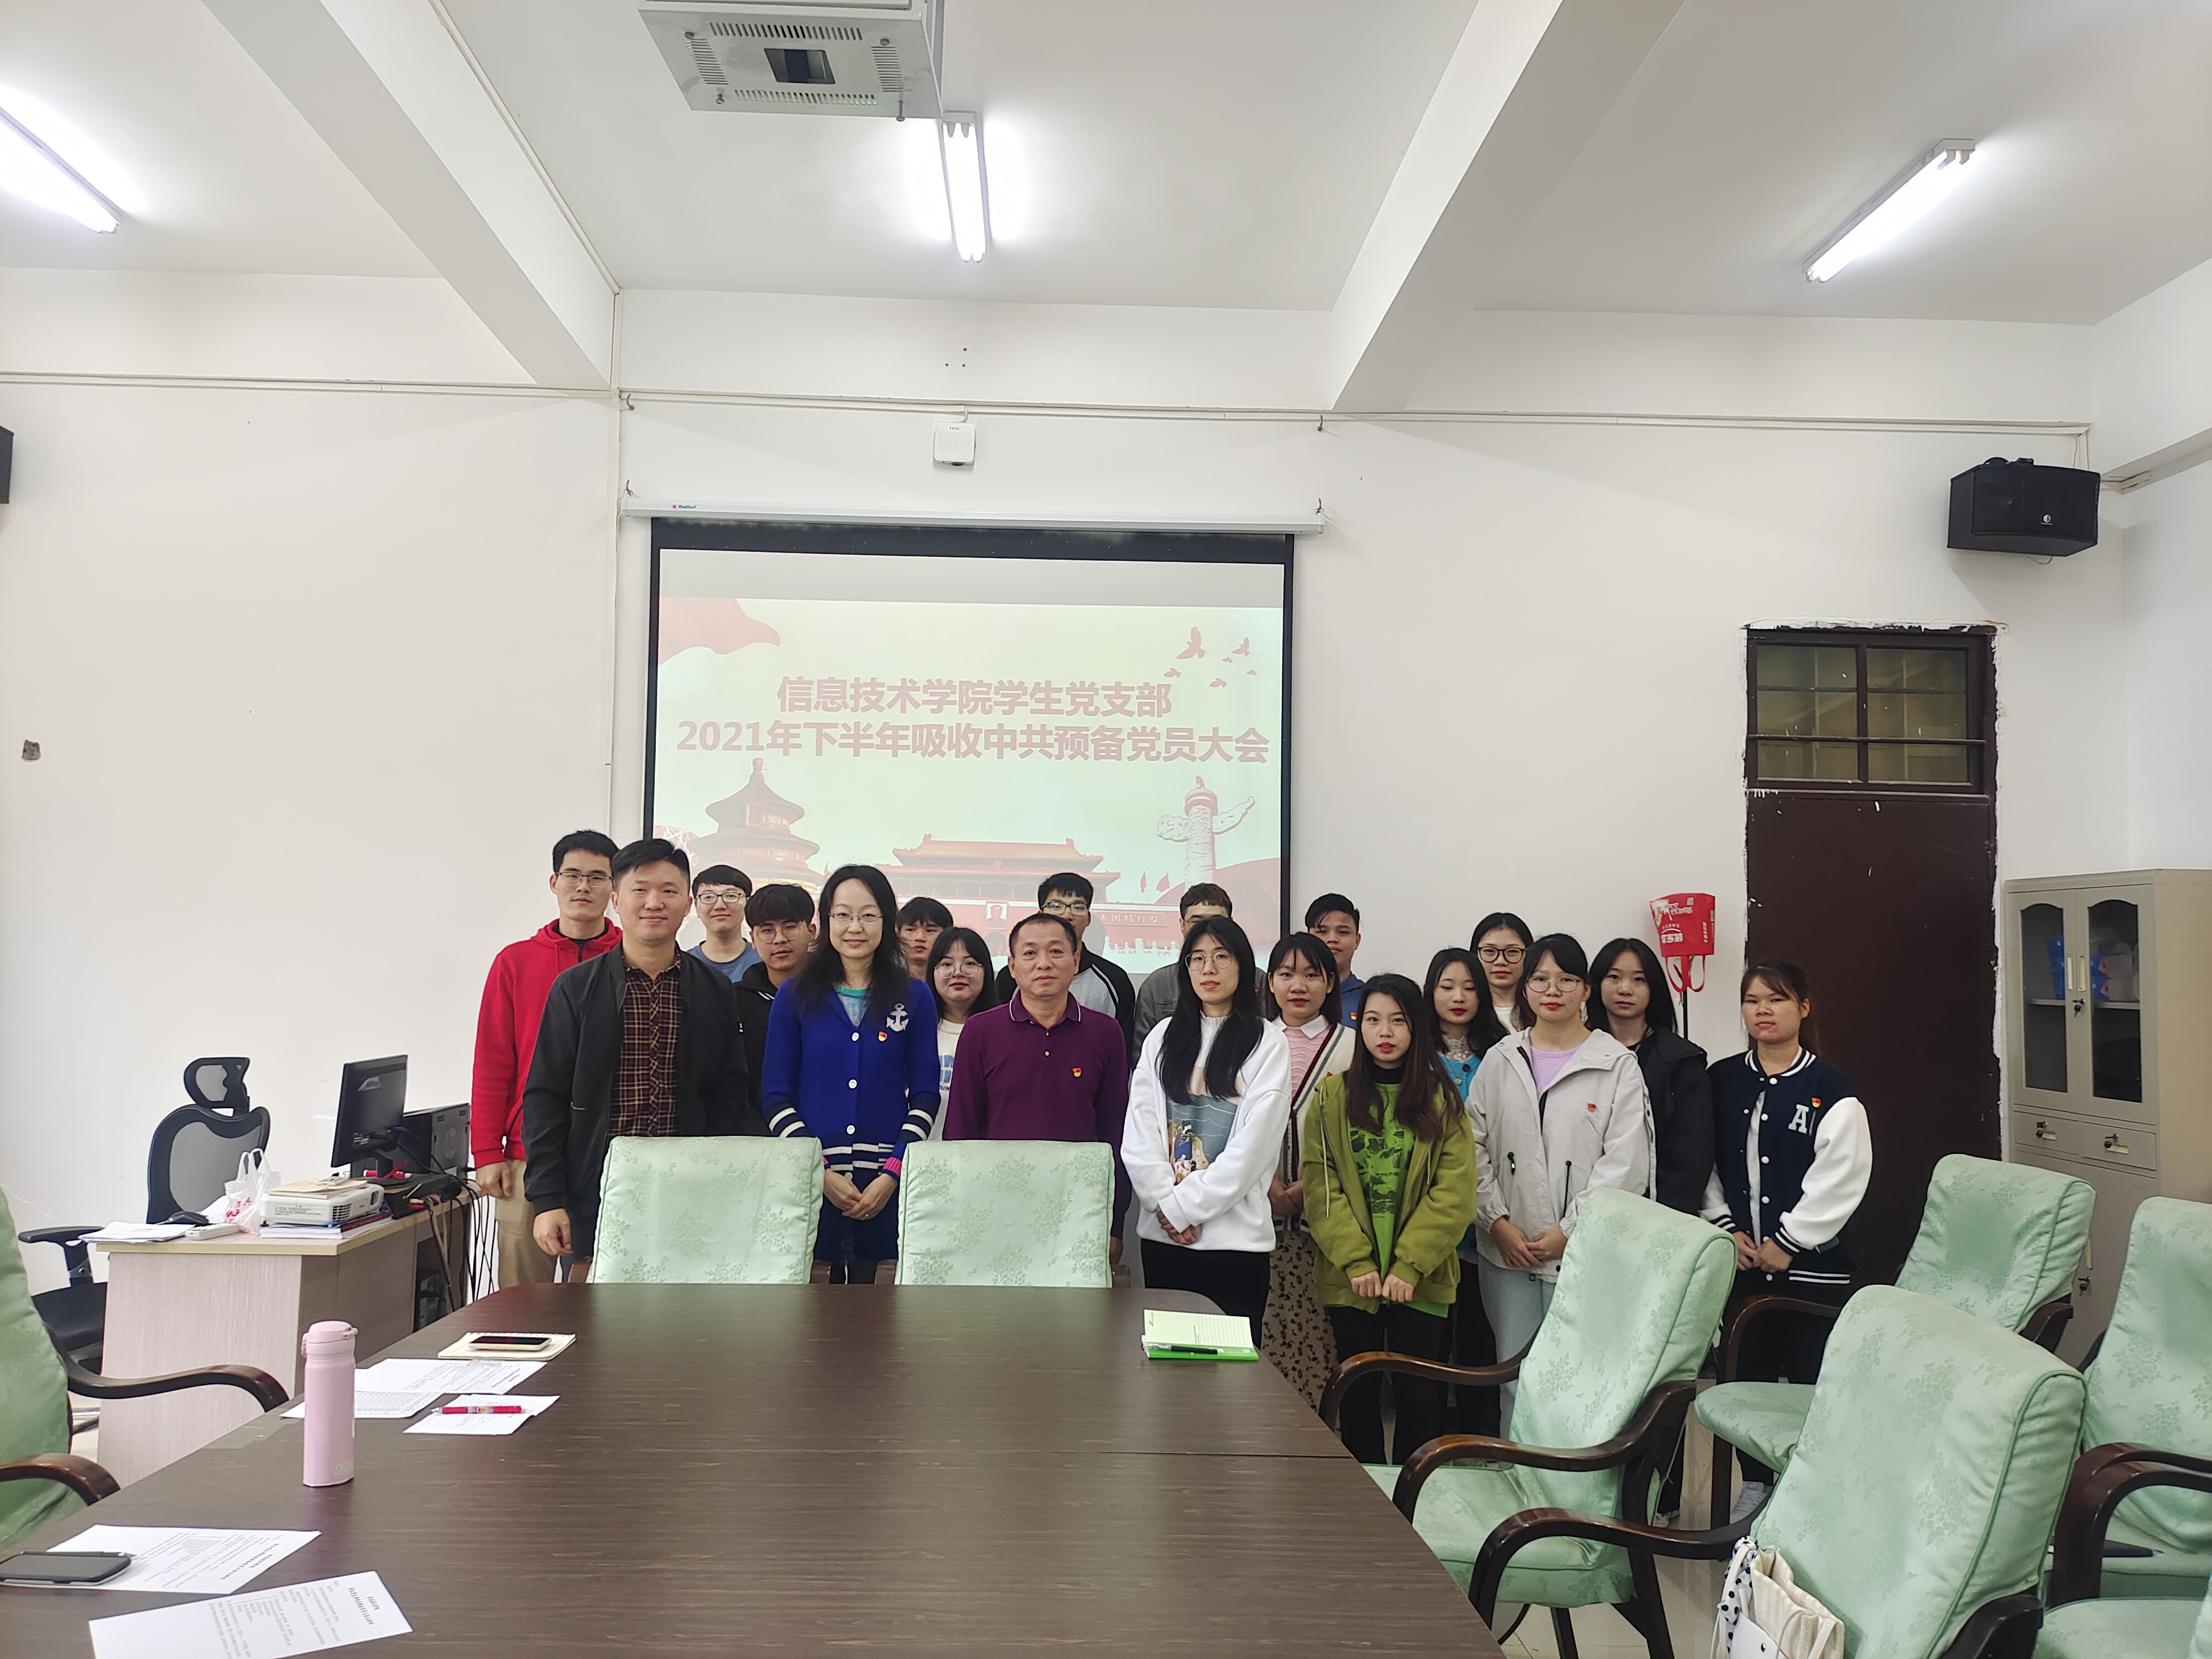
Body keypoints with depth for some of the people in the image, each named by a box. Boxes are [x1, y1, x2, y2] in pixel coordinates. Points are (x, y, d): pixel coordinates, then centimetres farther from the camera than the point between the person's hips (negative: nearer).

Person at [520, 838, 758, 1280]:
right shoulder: (576, 988, 2)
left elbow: (729, 1099, 8)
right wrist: (547, 1198, -6)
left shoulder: (715, 992, 7)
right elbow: (545, 1097, 1)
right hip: (596, 1197, -1)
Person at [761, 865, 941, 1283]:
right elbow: (776, 1094, 3)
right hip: (809, 1183, 0)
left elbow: (925, 1095, 5)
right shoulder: (795, 995, 6)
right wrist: (819, 1171, -8)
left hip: (887, 1184, 0)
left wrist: (893, 1174, -7)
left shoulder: (914, 997, 6)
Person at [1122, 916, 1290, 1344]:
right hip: (1161, 1233, 4)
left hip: (1235, 1234, -3)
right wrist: (1165, 1204, -8)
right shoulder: (1164, 1037, 10)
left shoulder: (1268, 1046, -2)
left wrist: (1185, 1206, -9)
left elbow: (1253, 1146, -9)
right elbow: (1138, 1132, 3)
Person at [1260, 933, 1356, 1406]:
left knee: (1317, 1328, -4)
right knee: (1265, 1328, -2)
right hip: (1259, 1211, 1)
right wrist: (1267, 1185, -7)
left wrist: (1305, 1189, -10)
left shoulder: (1351, 1045, 5)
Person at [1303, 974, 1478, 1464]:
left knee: (1417, 1392, 3)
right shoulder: (1332, 1096, 4)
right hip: (1350, 1278, 1)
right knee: (1359, 1391, 9)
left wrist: (1409, 1266, -13)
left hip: (1421, 1280, -1)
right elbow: (1320, 1185, -3)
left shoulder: (1442, 1101, 3)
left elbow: (1454, 1191, -5)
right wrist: (1356, 1262, -13)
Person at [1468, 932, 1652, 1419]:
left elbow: (1626, 1163, -7)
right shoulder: (1500, 1061, 10)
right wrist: (1498, 1223, -5)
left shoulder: (1617, 1065, 0)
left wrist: (1570, 1231, -11)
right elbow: (1474, 1146, 6)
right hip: (1507, 1251, 3)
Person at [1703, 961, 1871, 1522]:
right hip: (1741, 1259, 4)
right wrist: (1727, 1230, -2)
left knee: (1812, 1381, 0)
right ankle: (1756, 1482, 28)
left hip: (1811, 1264, -4)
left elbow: (1839, 1180, -13)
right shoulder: (1722, 1081, 6)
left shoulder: (1830, 1089, -8)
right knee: (1747, 1376, 12)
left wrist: (1785, 1244, -12)